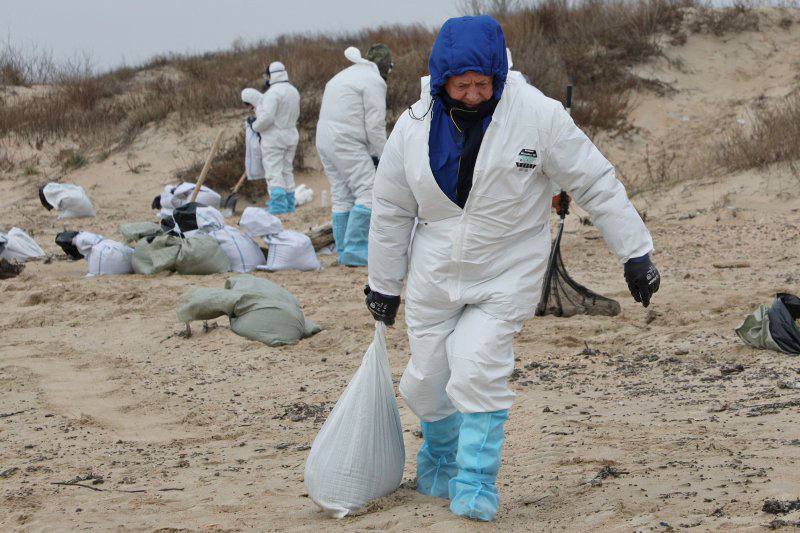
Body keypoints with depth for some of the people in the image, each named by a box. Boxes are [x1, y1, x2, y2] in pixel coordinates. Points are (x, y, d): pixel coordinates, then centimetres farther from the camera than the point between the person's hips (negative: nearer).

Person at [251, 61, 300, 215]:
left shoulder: (273, 92, -19)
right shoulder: (293, 91, 9)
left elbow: (266, 117, -24)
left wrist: (255, 126, -8)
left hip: (273, 139, -8)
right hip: (291, 137, 8)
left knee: (274, 174, -6)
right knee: (287, 172, 15)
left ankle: (278, 209, -13)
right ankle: (289, 207, 17)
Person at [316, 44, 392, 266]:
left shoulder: (343, 75, 25)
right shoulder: (374, 81, -4)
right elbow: (375, 125, -10)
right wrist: (382, 156, -1)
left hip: (324, 139, 9)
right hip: (347, 143, -9)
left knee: (341, 195, 12)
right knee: (369, 192, -10)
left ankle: (343, 250, 12)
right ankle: (355, 250, -17)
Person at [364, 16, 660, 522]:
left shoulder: (538, 115, -15)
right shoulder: (414, 128, -6)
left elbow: (597, 184, -9)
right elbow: (392, 211, 7)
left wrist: (636, 252, -8)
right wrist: (383, 285, 13)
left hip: (506, 277, -3)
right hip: (434, 277, 3)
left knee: (478, 374, -17)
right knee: (427, 382, 7)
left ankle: (475, 488, -2)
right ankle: (440, 460, 37)